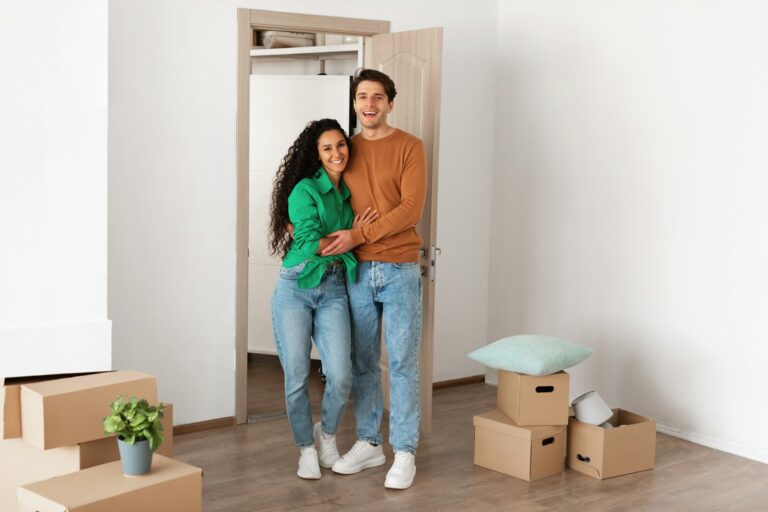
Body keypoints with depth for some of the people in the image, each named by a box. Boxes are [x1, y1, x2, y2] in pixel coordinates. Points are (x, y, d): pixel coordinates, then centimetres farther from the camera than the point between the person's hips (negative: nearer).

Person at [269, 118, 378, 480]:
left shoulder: (350, 192, 13)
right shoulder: (305, 190, -6)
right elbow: (308, 243, -14)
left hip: (333, 290, 4)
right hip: (296, 287, -4)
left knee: (341, 376, -9)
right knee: (297, 377, -2)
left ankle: (327, 434, 19)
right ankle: (306, 448, 20)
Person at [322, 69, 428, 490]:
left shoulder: (409, 147, -4)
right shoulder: (347, 149, 10)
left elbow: (411, 208, -13)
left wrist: (359, 235, -17)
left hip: (400, 270, -4)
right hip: (357, 270, 4)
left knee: (402, 363, -1)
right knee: (362, 362, 9)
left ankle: (405, 453, 5)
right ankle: (369, 443, 21)